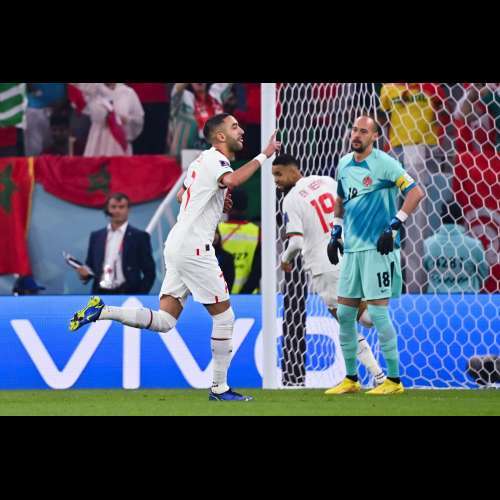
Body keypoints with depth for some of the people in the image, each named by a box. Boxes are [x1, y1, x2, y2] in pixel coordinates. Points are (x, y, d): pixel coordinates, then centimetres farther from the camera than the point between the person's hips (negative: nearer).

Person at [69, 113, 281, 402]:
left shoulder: (203, 160, 20)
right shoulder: (215, 159, -9)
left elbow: (183, 194, 37)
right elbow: (232, 181, -32)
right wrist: (264, 155, -24)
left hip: (177, 246, 9)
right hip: (194, 247, -9)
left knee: (164, 322, 5)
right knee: (225, 317, 1)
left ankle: (101, 311, -6)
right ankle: (220, 388, 5)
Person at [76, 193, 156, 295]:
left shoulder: (139, 237, 2)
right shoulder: (96, 236, 14)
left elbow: (149, 272, 1)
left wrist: (139, 298, -10)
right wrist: (85, 274, -5)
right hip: (101, 295, 4)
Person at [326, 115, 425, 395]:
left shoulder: (384, 164, -9)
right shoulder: (344, 165, 12)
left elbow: (416, 193, -14)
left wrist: (393, 226, -18)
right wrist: (335, 234, 17)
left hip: (377, 247, -7)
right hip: (351, 248, 7)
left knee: (378, 312, -9)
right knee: (345, 314, 6)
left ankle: (394, 380, -1)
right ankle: (351, 379, 16)